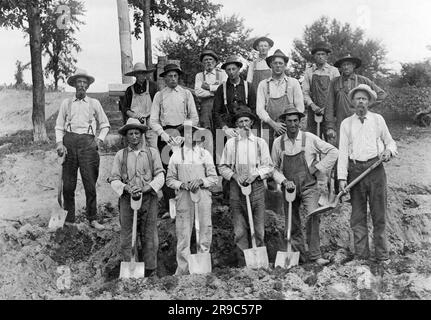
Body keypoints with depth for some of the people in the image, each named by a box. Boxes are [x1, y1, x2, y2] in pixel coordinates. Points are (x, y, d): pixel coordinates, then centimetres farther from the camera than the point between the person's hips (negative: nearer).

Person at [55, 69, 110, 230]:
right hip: (69, 141, 1)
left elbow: (105, 124, 19)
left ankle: (93, 219, 8)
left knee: (90, 183, -3)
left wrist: (100, 139, 4)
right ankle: (69, 219, 11)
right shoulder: (66, 103, 14)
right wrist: (59, 143, -2)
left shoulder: (94, 103, 13)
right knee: (68, 184, 0)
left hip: (87, 142, -1)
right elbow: (59, 126, 13)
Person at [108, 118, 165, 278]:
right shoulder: (120, 155, 10)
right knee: (126, 237, 0)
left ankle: (150, 270, 10)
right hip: (127, 199, 0)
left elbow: (160, 176, 5)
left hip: (148, 198, 0)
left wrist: (146, 188, -11)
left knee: (149, 237, 1)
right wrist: (127, 188, -13)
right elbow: (114, 179, 6)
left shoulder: (152, 152, 10)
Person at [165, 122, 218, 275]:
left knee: (205, 232, 2)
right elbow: (169, 179, 8)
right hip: (184, 198, -1)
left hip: (203, 196, 1)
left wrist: (201, 181, -9)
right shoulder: (177, 155, 8)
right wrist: (182, 184, -10)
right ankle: (182, 270, 7)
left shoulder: (205, 154, 10)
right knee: (183, 235, -1)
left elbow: (213, 178, 8)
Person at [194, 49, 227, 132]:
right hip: (205, 106, 1)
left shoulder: (222, 73, 14)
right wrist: (216, 91, -3)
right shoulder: (199, 75, 16)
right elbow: (198, 92, 1)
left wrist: (209, 87, -2)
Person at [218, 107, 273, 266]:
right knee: (239, 229, -1)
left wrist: (255, 174, -7)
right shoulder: (231, 143, 10)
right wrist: (234, 175, -7)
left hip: (256, 187, 0)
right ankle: (242, 262, 6)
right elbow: (222, 167, 10)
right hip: (237, 188, 0)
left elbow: (269, 167, 9)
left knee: (259, 228, -1)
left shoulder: (260, 143, 10)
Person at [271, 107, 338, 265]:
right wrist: (284, 181, -7)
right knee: (292, 223, 7)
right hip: (289, 187, 2)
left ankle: (315, 255, -14)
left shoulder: (309, 138, -3)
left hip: (308, 186, -2)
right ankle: (298, 255, 21)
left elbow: (333, 152, 2)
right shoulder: (278, 142, 3)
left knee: (313, 216, -20)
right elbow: (274, 167, 9)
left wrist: (318, 167, -4)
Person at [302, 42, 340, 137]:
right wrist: (312, 105, -9)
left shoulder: (333, 70, 7)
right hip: (313, 111, 1)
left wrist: (326, 108, -8)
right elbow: (305, 92, 8)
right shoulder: (309, 71, 11)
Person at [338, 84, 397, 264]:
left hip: (375, 168, 0)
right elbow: (343, 151, 5)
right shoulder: (346, 123, 9)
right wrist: (342, 177, -3)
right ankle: (360, 255, 13)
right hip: (355, 170, 1)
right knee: (358, 215, 4)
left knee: (379, 214, 2)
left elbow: (390, 142, 17)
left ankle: (382, 256, 11)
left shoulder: (378, 120, 9)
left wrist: (389, 150, -8)